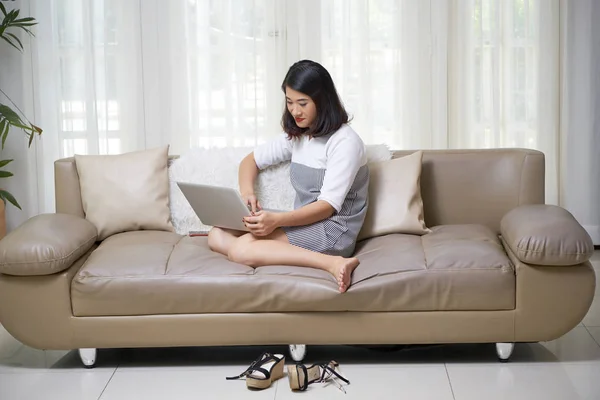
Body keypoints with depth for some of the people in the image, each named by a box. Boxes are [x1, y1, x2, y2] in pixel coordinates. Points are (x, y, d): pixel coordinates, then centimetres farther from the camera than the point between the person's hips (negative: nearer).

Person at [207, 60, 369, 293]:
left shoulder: (344, 142, -12)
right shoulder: (296, 136, 12)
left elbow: (328, 205, -18)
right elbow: (251, 160, 20)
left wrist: (277, 220, -32)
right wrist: (246, 192, -4)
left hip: (333, 231, -9)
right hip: (304, 225, 9)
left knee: (242, 250, -27)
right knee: (218, 237, -10)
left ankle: (332, 263, -29)